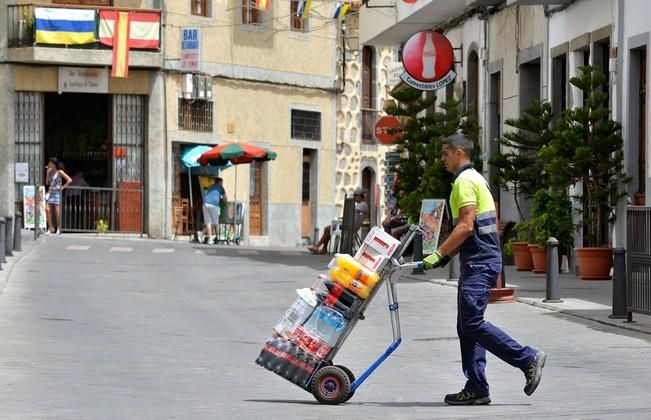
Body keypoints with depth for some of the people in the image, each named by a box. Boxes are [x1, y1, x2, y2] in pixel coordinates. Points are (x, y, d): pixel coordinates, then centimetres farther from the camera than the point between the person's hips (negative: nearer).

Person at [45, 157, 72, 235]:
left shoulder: (59, 172, -6)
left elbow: (69, 180, -10)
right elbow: (47, 183, 10)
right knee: (48, 210, -2)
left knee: (57, 211, -4)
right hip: (50, 191, 6)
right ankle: (50, 228, 5)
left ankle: (58, 228, 6)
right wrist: (48, 173, 3)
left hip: (57, 193, -6)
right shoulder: (50, 171, 12)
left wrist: (63, 187, -8)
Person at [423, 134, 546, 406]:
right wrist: (447, 254, 21)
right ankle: (476, 389, 7)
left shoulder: (465, 181, -11)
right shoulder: (474, 178, 21)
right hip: (478, 261, 11)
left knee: (472, 323, -13)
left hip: (479, 262, -11)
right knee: (467, 325, 9)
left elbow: (466, 227, -20)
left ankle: (528, 359, -10)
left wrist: (439, 254, -18)